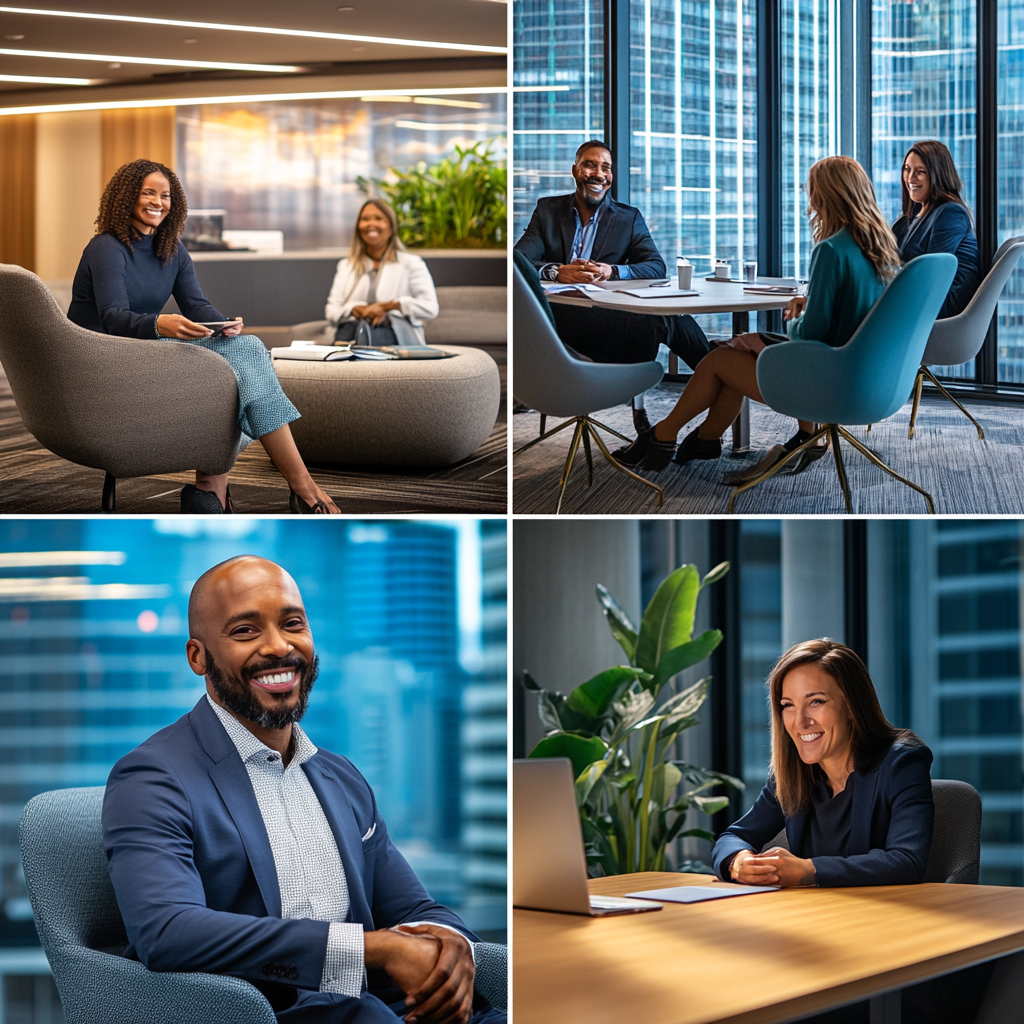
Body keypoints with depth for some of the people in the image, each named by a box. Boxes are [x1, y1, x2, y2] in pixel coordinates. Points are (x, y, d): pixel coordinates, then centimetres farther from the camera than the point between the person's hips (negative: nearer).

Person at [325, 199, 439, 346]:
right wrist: (355, 309, -10)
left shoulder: (411, 263, 17)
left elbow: (430, 307, 3)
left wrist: (388, 306, -10)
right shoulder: (345, 266, 28)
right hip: (349, 332, 3)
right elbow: (331, 310, 14)